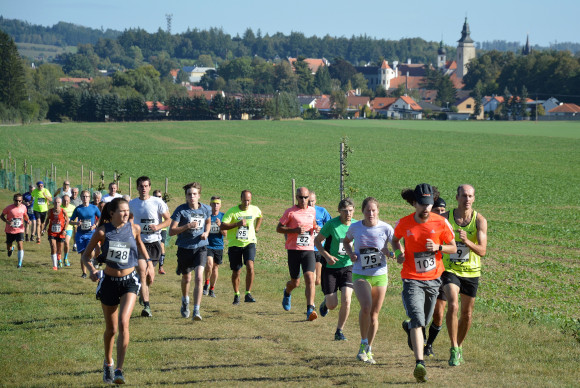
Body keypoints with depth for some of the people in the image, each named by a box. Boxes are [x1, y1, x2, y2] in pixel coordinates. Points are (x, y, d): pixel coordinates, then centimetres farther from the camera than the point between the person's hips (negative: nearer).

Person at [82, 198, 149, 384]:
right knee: (111, 329, 10)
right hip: (109, 282, 0)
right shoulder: (102, 232, -10)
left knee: (123, 322, -20)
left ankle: (119, 370, -15)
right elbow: (86, 256, -3)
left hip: (129, 280, 0)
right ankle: (108, 363, 38)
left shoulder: (134, 228, -5)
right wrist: (92, 270, -21)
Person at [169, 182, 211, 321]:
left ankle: (196, 311, -18)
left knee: (199, 277, -18)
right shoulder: (181, 210, -10)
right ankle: (185, 301, 48)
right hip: (185, 248, 0)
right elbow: (171, 231, -12)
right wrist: (187, 226, -24)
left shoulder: (206, 209, 0)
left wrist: (206, 233, 3)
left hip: (201, 247, 1)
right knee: (186, 279, 17)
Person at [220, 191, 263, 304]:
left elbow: (260, 216, 28)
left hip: (249, 243, 1)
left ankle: (248, 294, -14)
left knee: (250, 266, -21)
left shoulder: (255, 210, 1)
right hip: (234, 244, -1)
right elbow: (222, 226, -18)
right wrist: (237, 224, -26)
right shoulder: (232, 211, -10)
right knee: (236, 272, 5)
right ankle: (236, 295, 25)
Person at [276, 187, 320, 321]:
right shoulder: (290, 212, -3)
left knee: (310, 278, -16)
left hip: (309, 249, 2)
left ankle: (310, 309, -20)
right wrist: (295, 230, -15)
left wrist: (316, 228, 5)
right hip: (294, 250, -2)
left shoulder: (312, 211, 10)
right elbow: (278, 228, -1)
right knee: (295, 283, 7)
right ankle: (287, 293, 44)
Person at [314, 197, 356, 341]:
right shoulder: (331, 224, -12)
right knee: (332, 305, -2)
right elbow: (317, 240, -2)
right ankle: (326, 302, 36)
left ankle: (339, 331, 4)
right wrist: (327, 256, -16)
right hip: (330, 268, -2)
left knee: (346, 301, -13)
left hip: (348, 266, 2)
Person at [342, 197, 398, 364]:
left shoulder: (386, 228, -6)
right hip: (360, 275, -1)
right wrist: (350, 253, -2)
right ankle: (363, 343, -4)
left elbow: (398, 249, -2)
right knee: (366, 307, -24)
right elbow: (346, 241, 18)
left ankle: (368, 350, 24)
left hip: (380, 275, 1)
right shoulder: (355, 227, -2)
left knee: (374, 314, 7)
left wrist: (390, 253, -25)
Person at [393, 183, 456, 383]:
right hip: (412, 279, -3)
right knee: (418, 320, -18)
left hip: (433, 278, 3)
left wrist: (438, 247, -16)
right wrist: (398, 251, -3)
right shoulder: (404, 223, -5)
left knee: (424, 320, 18)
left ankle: (409, 326, 55)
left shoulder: (441, 222, -5)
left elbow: (453, 247, 4)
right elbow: (395, 239, 17)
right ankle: (419, 363, -25)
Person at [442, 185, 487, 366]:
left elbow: (482, 251, -18)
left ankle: (459, 346, 33)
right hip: (450, 269, -1)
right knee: (453, 306, -23)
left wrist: (467, 242, -35)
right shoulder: (446, 218, -8)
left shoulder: (479, 220, -10)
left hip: (471, 272, 1)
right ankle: (454, 349, -14)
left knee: (466, 314, 10)